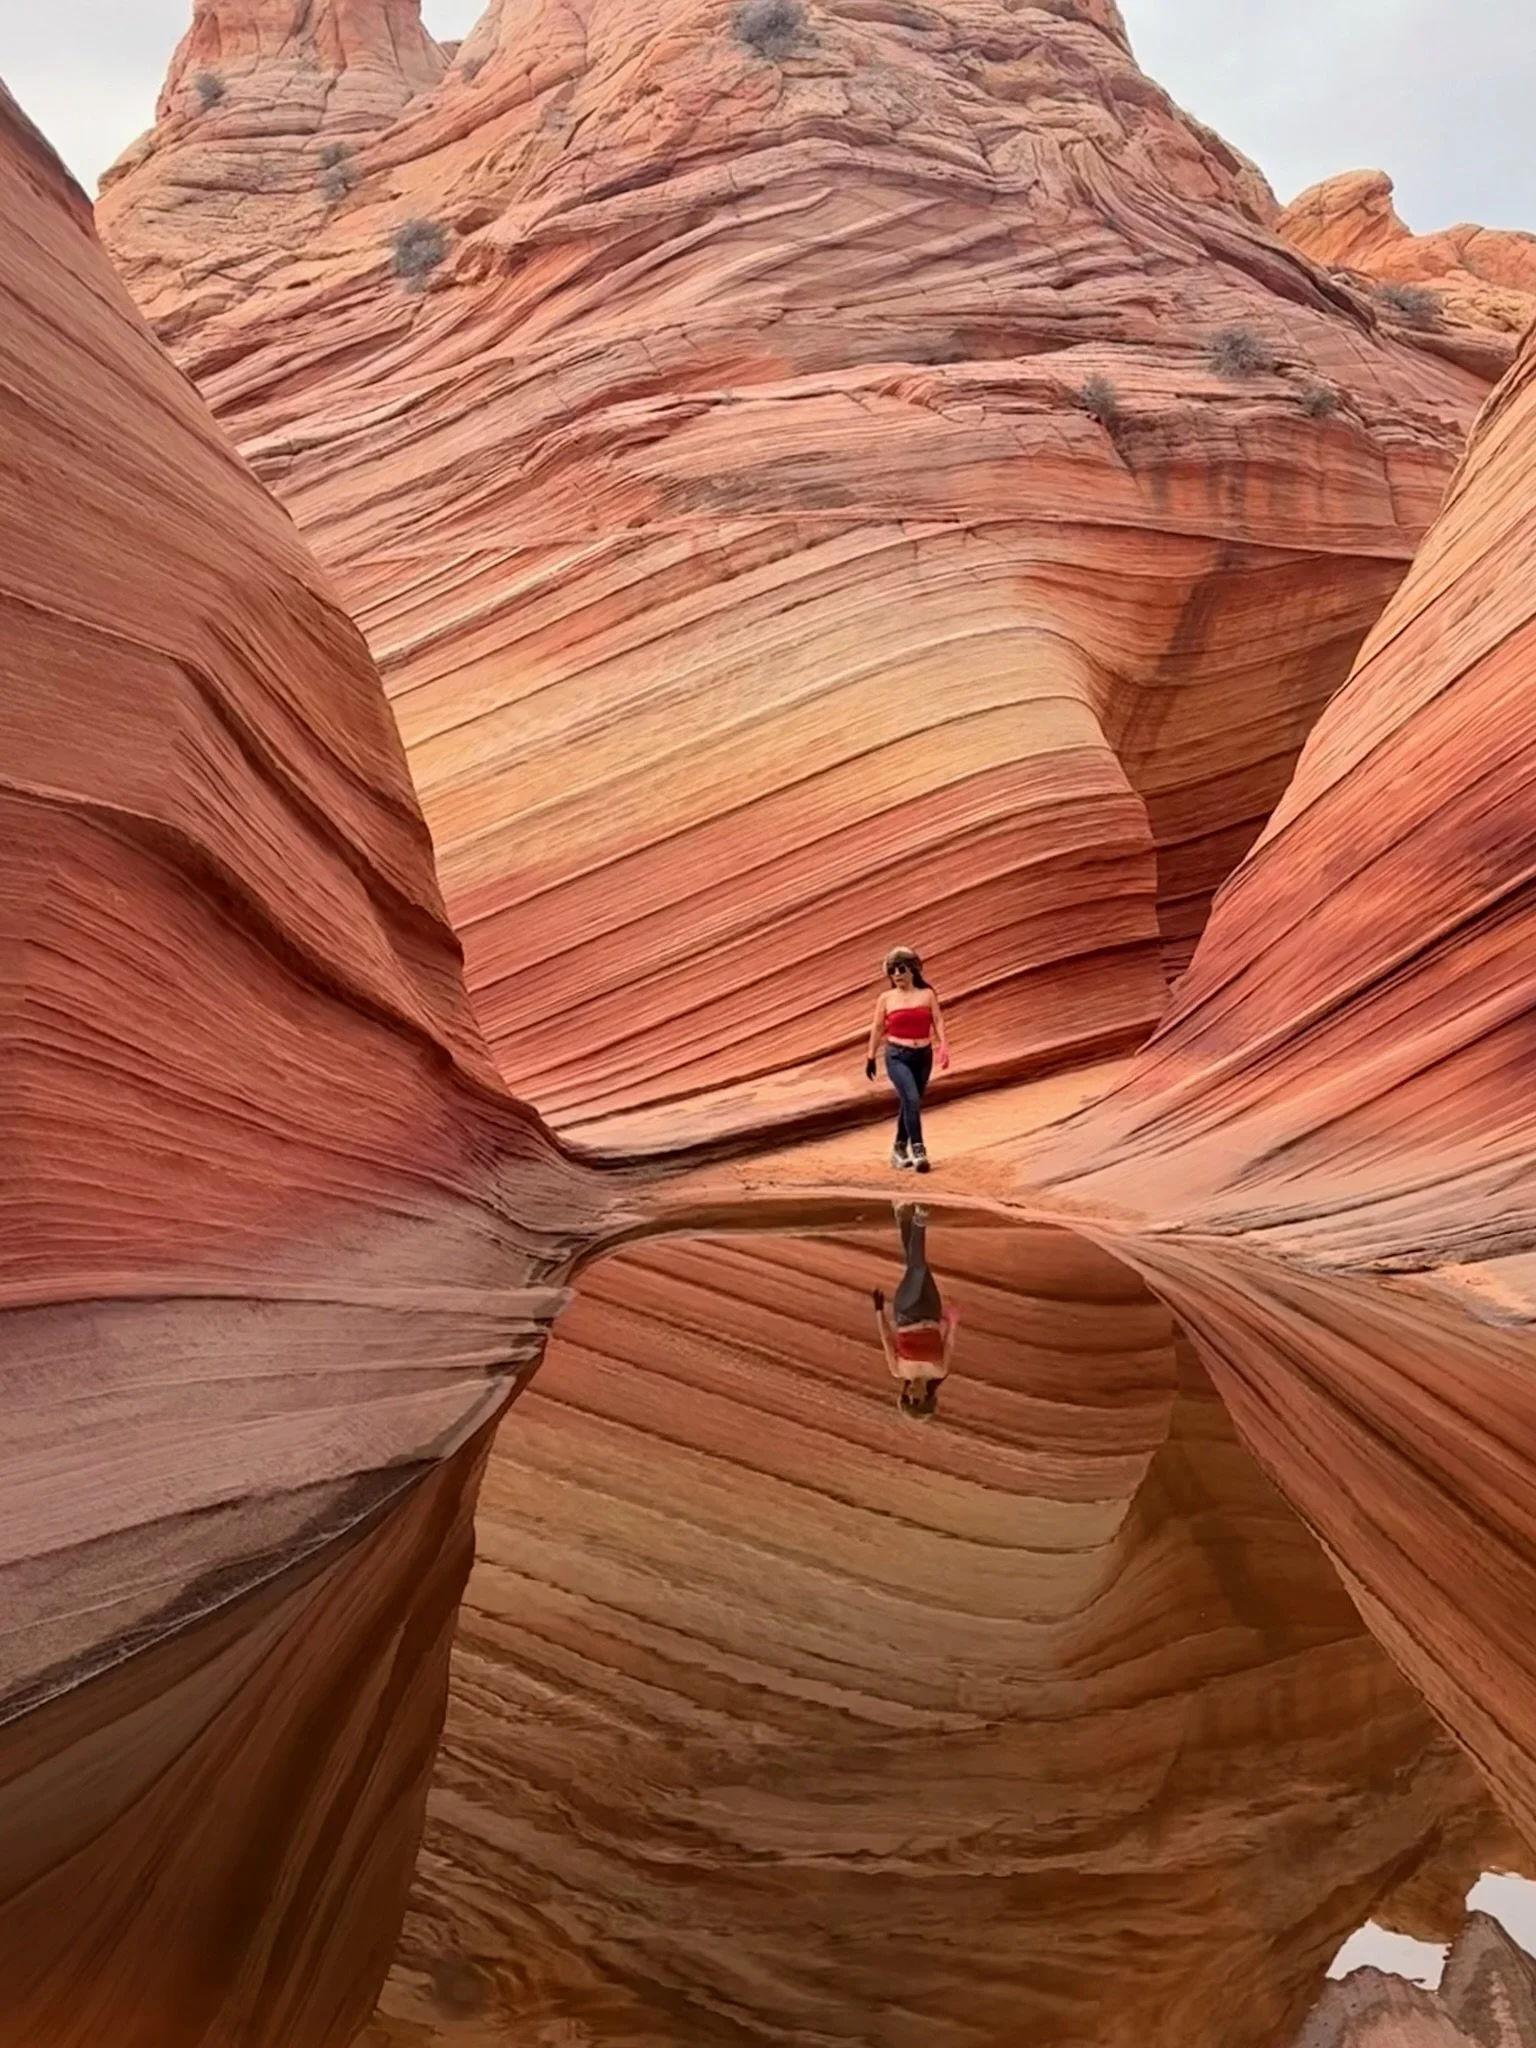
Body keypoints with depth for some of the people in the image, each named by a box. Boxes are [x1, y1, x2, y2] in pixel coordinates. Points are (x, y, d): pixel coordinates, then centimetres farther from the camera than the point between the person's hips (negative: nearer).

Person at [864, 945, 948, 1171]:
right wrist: (871, 1057, 8)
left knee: (909, 1103, 12)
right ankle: (917, 1150, -17)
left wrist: (943, 1046, -18)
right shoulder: (886, 998, 1)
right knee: (911, 1099, -19)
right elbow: (878, 1028, 6)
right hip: (897, 1056, -2)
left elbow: (938, 1021, -3)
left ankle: (899, 1148, 27)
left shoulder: (927, 995, 2)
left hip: (923, 1056, 2)